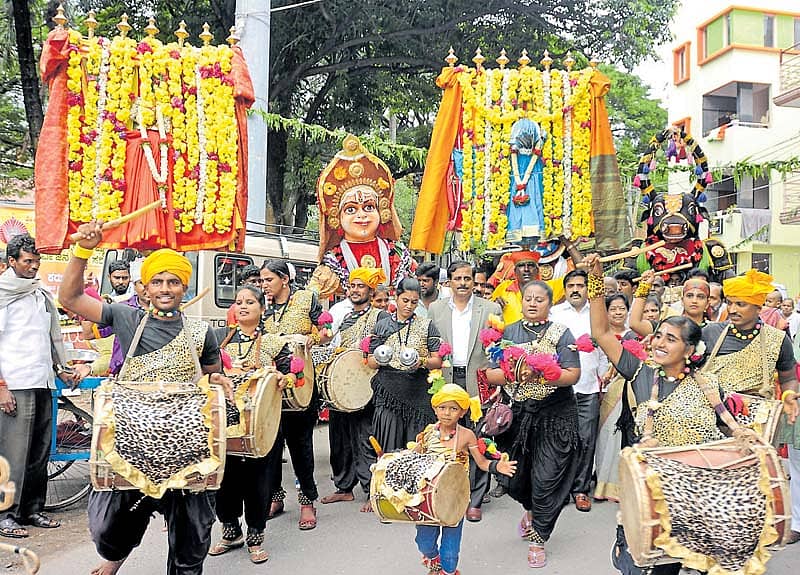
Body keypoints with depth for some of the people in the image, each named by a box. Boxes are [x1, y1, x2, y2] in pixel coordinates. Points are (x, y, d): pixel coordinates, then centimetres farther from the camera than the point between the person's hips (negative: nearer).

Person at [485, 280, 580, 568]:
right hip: (518, 413, 3)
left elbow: (573, 374, -11)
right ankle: (530, 509, 46)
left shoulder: (561, 333, -1)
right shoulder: (509, 333, 6)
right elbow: (491, 374, 0)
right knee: (516, 477, 11)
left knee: (546, 479, -3)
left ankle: (538, 540, 18)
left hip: (555, 415, -3)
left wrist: (542, 377, -26)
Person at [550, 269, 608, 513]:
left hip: (589, 388, 2)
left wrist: (602, 382, 10)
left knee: (586, 440, 2)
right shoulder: (553, 314, 6)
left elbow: (604, 351, 14)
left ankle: (581, 489, 13)